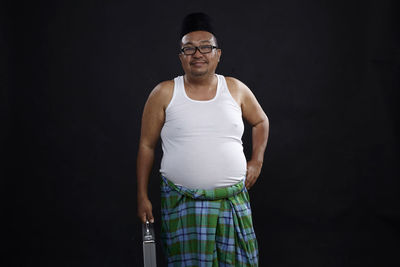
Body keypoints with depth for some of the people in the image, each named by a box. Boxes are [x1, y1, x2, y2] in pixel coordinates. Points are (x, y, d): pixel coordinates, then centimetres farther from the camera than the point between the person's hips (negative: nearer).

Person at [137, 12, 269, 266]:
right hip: (182, 204, -2)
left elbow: (261, 122, 23)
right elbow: (147, 145, 5)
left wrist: (257, 161, 11)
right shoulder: (164, 93, 0)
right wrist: (142, 196, 3)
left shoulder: (235, 89, 6)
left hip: (233, 201, 2)